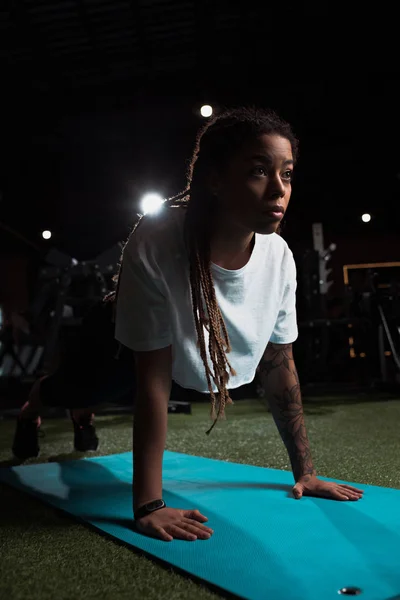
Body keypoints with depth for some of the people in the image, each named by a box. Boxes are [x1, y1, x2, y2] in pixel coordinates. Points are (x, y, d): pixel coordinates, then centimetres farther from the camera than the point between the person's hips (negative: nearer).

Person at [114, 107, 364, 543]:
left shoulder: (279, 257, -25)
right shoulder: (157, 243, -39)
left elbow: (280, 364, -13)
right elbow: (152, 378, -34)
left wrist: (305, 472, -9)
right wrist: (148, 507, -33)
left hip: (201, 362, 4)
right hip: (123, 353, -4)